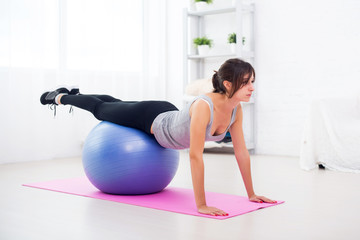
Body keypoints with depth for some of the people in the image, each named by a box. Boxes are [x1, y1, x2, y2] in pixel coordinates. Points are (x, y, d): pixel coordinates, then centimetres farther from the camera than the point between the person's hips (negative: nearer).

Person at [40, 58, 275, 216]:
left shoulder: (236, 108, -22)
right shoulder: (203, 106, -45)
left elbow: (241, 151, -14)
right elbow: (195, 156, -47)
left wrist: (251, 194, -12)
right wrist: (201, 205, -45)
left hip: (168, 115, 7)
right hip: (150, 118, -7)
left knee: (117, 104, 32)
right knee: (100, 110, 20)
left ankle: (75, 94, 61)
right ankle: (59, 97, 50)